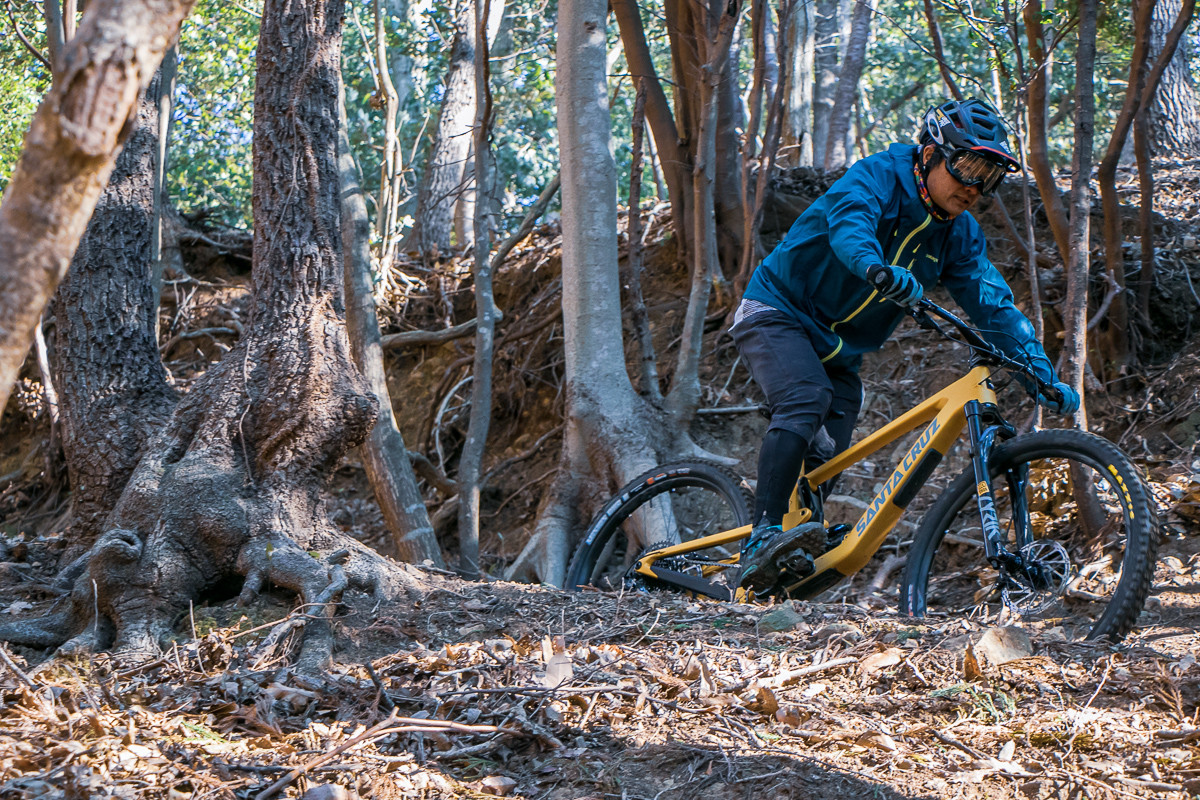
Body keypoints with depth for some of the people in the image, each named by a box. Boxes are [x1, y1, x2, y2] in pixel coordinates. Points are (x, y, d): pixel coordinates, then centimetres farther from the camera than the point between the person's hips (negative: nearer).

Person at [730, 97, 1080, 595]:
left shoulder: (958, 232, 1)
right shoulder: (875, 176, -18)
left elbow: (993, 304, -3)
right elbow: (848, 220, -39)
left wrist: (1043, 375, -15)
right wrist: (876, 267, -62)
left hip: (837, 350, 7)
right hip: (778, 314, -7)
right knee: (806, 404, -31)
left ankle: (761, 573, 3)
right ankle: (762, 538, -38)